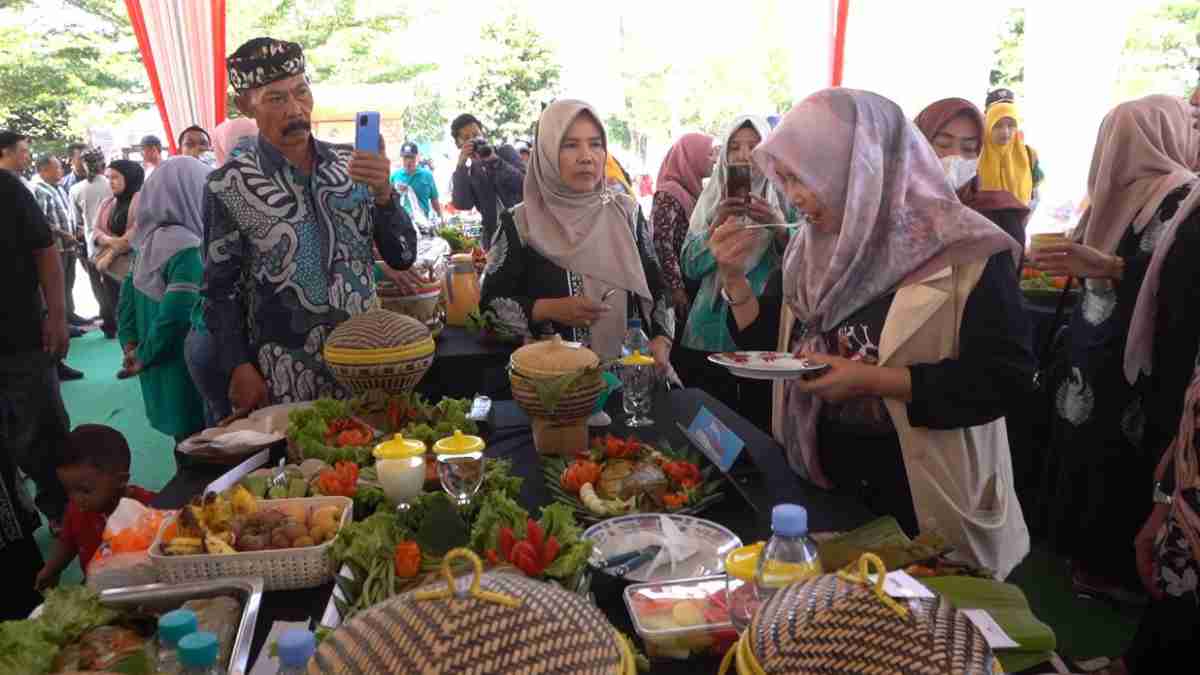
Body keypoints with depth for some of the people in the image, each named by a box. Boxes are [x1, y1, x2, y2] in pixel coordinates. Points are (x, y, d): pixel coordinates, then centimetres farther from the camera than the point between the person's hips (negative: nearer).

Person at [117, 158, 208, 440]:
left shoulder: (148, 240, 5)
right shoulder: (187, 248, -21)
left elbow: (128, 297, 12)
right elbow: (176, 315, -26)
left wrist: (131, 347, 10)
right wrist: (144, 357, -13)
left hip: (159, 370, 8)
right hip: (185, 370, -8)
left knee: (186, 437, 19)